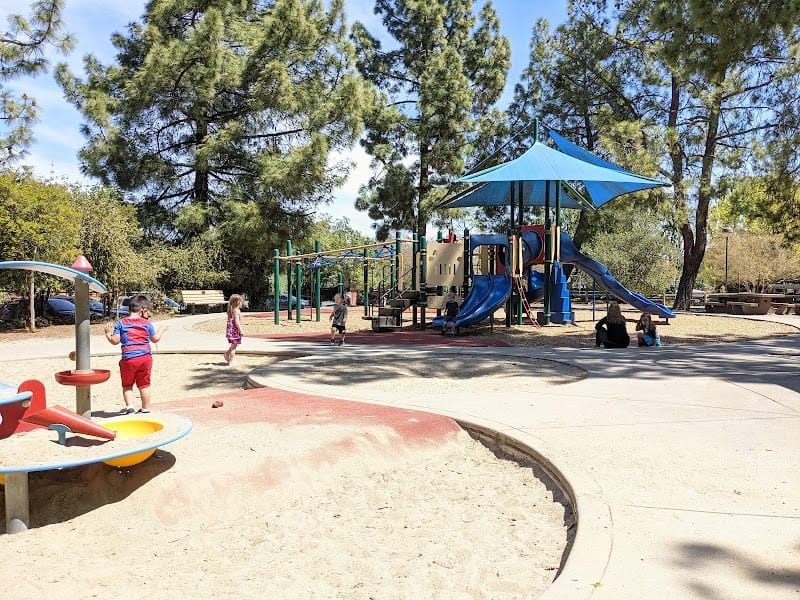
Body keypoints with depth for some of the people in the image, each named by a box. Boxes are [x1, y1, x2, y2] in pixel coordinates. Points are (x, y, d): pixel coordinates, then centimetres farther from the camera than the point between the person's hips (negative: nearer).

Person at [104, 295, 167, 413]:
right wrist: (162, 329, 30)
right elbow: (155, 338, 12)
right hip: (145, 357, 1)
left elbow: (115, 341, -1)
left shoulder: (121, 323, 1)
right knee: (144, 385, 11)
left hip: (128, 359, -1)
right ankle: (146, 409, 18)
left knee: (127, 385, 14)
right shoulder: (147, 323, 2)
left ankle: (129, 406, 0)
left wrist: (108, 334, 18)